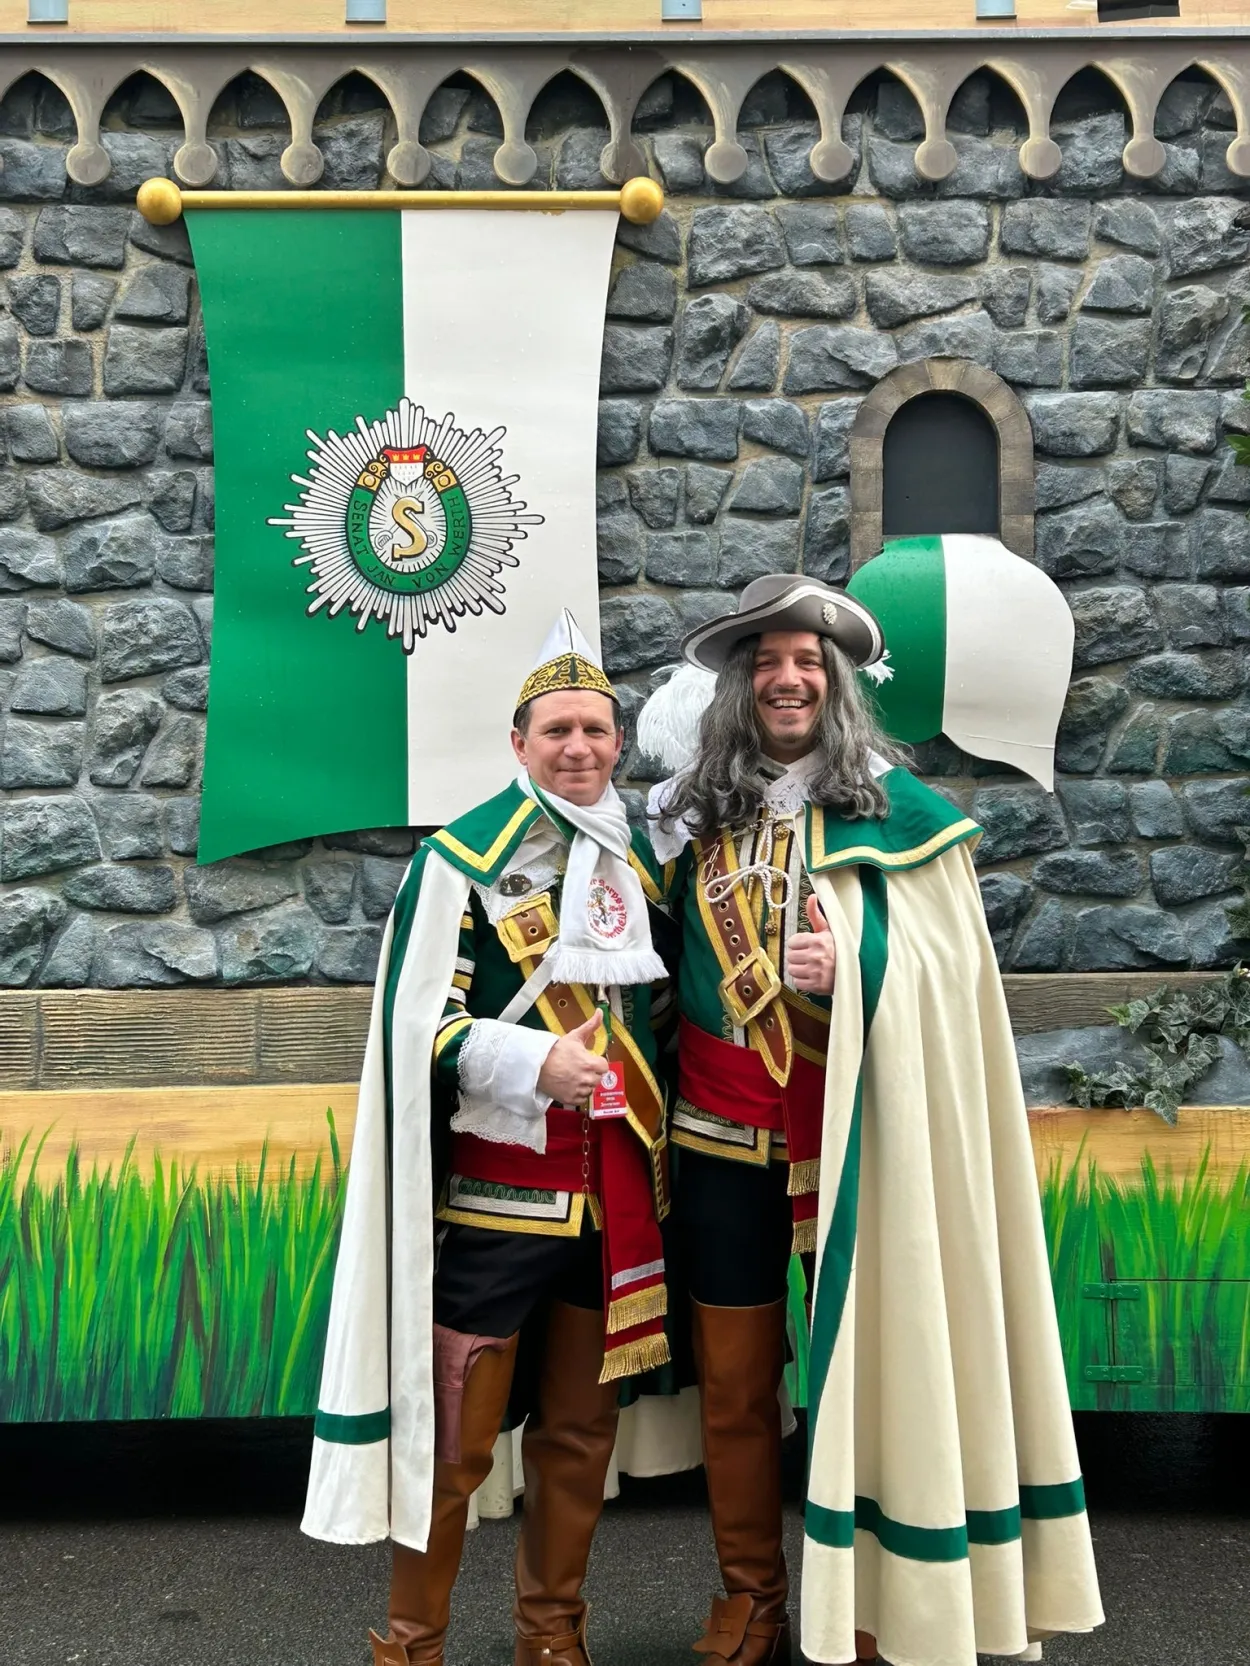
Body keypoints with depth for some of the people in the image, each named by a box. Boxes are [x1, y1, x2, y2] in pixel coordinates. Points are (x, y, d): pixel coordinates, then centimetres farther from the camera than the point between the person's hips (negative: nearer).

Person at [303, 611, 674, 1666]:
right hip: (495, 1190, -5)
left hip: (616, 1189, 6)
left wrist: (648, 1101, 9)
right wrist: (533, 1063, -22)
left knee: (580, 1433, 16)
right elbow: (416, 1021, -11)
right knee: (453, 1439, 3)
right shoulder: (466, 856, -8)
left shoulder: (640, 861, 10)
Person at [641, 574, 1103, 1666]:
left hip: (856, 1132, -3)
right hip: (723, 1134, 3)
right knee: (734, 1380, 10)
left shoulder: (898, 809, -2)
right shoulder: (697, 811, 7)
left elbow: (951, 964, -3)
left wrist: (856, 962, -20)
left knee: (861, 1367, 4)